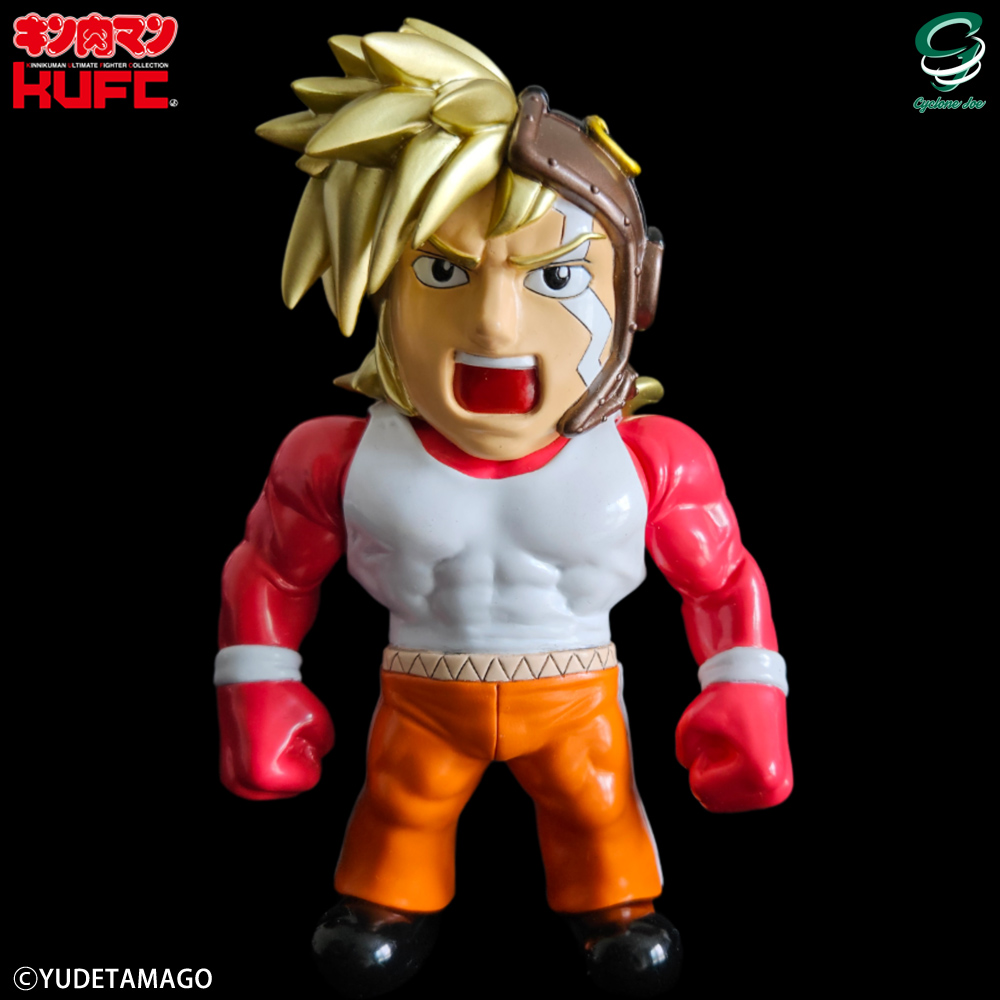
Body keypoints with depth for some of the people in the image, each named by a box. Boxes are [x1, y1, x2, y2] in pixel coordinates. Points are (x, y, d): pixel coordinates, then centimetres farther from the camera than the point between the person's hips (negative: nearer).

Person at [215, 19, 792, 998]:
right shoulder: (343, 464, -20)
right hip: (421, 694, 0)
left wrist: (747, 707, -7)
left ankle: (617, 901, 47)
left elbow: (724, 581, -4)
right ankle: (388, 899, 47)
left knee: (599, 806, 19)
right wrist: (260, 700, -1)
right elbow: (267, 574, -3)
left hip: (578, 691, 0)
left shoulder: (650, 466, -20)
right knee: (398, 807, 19)